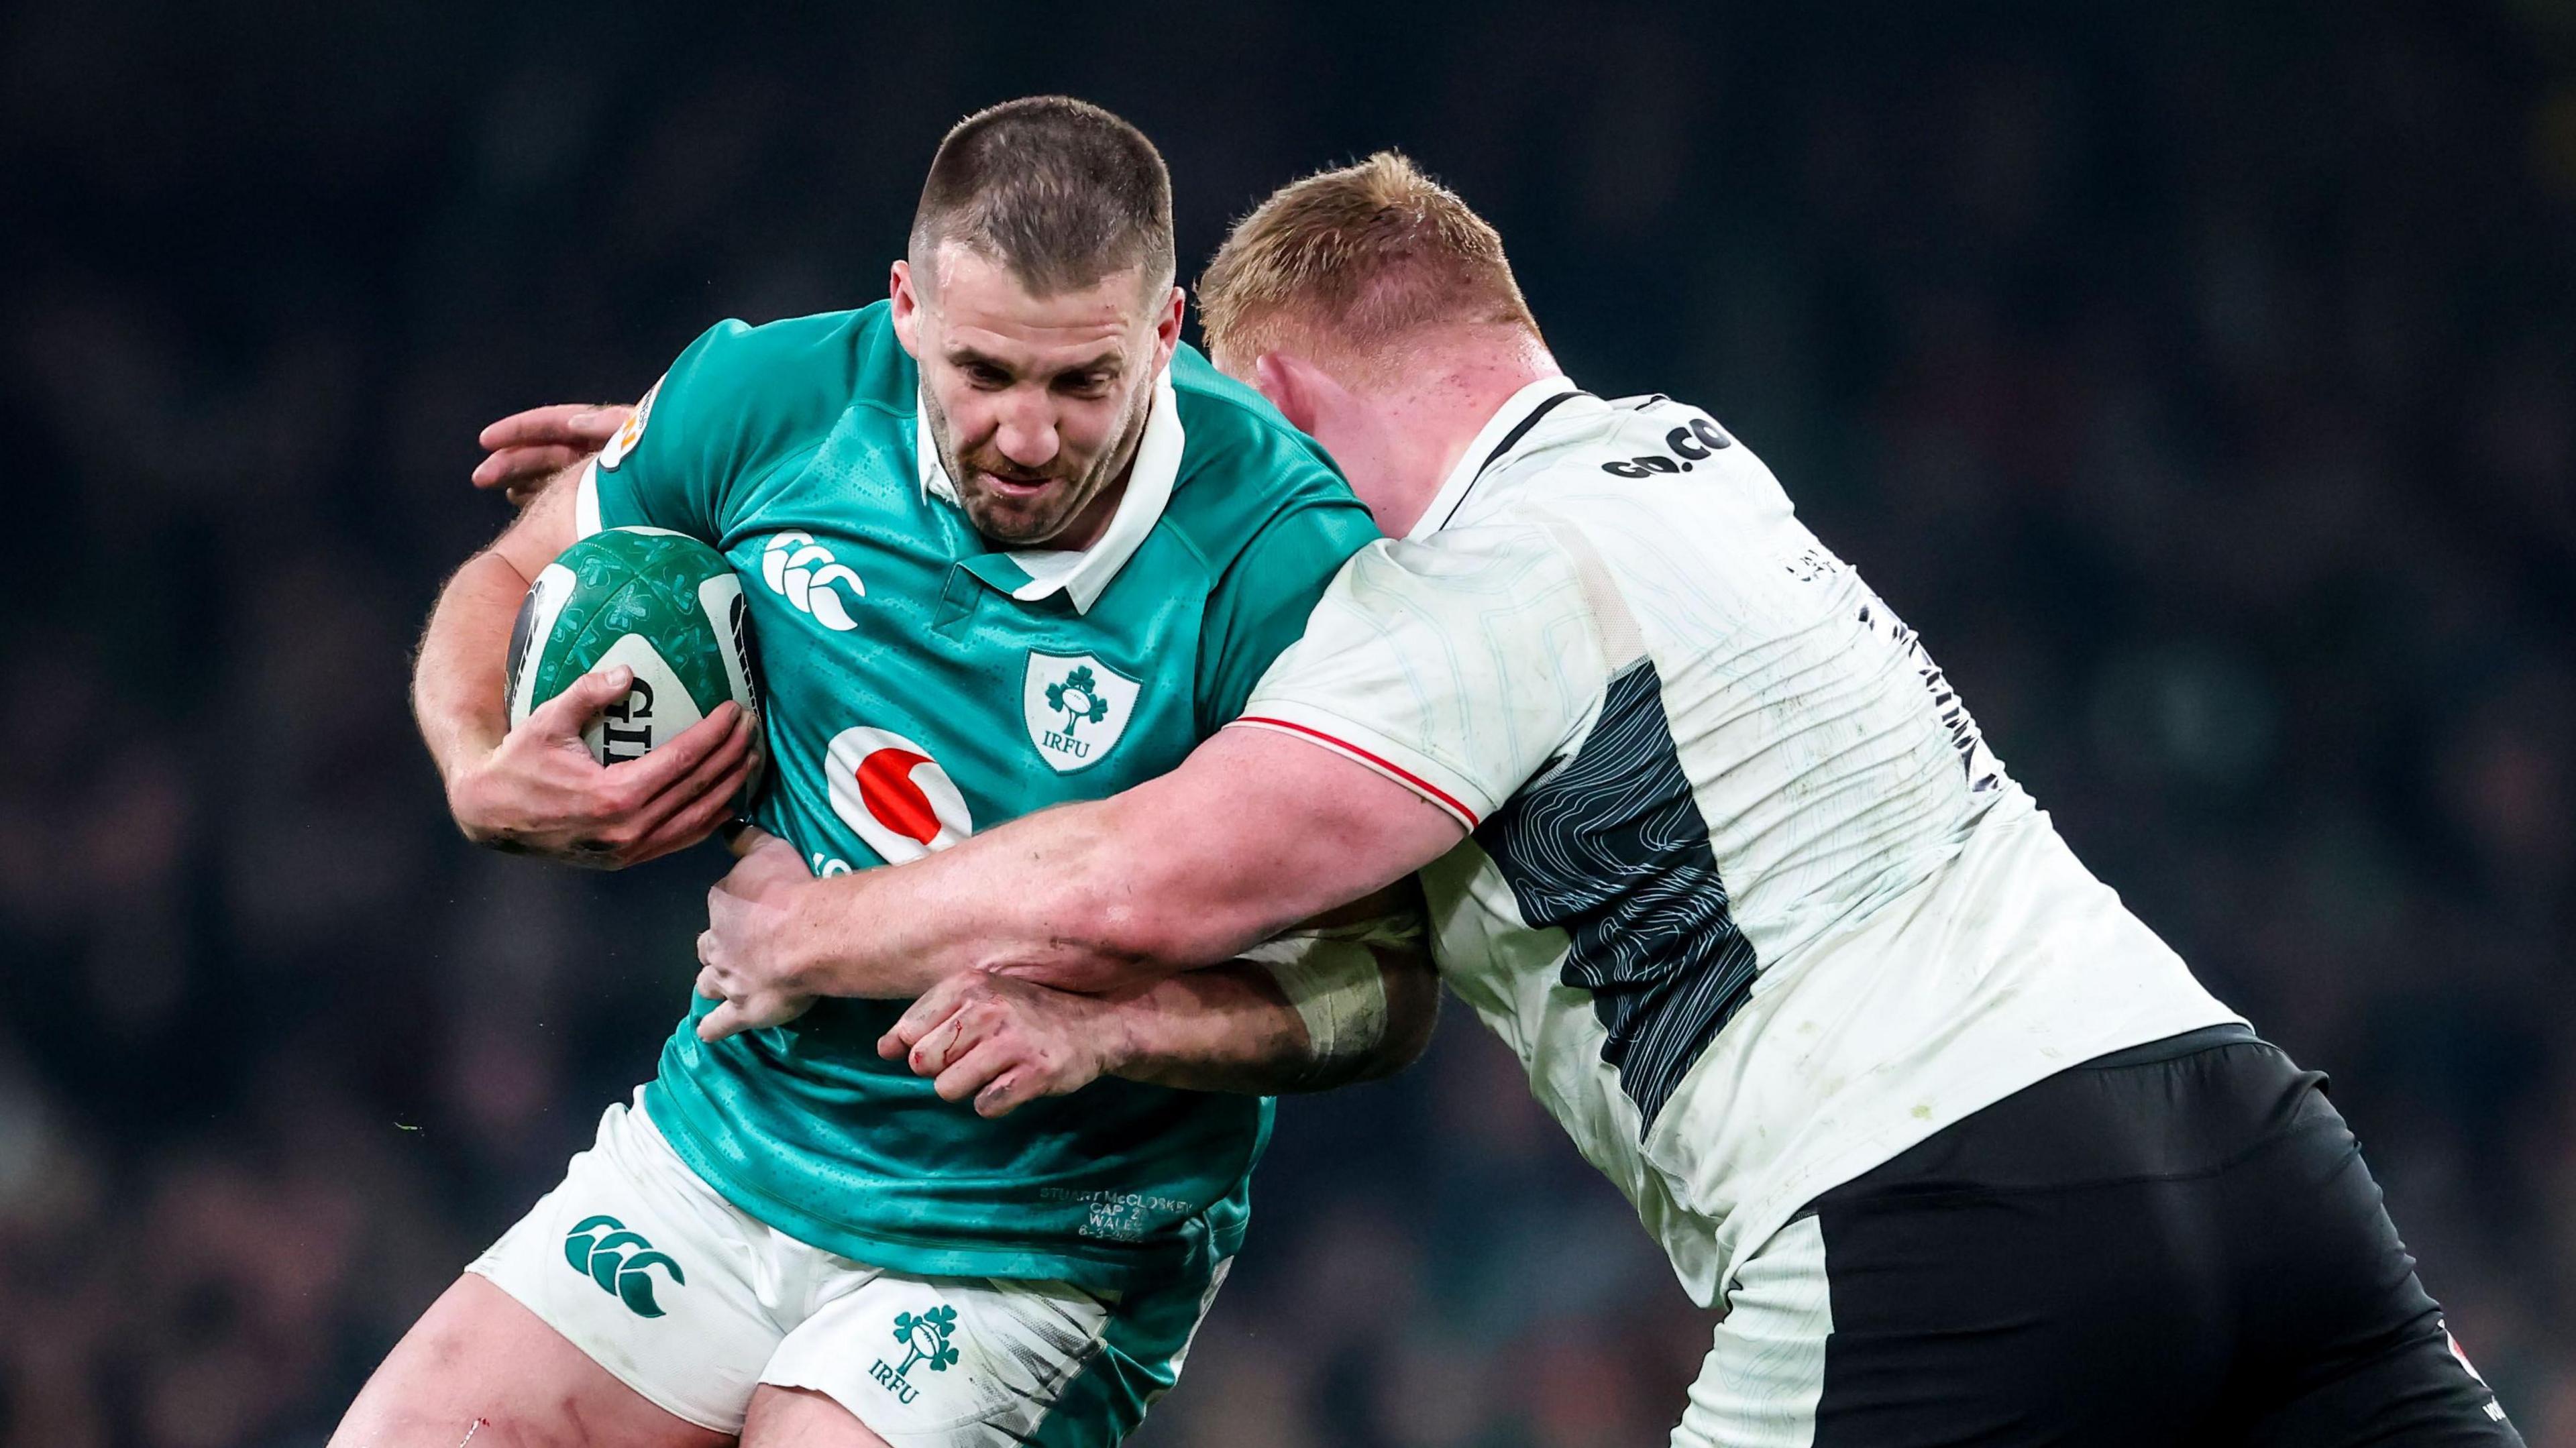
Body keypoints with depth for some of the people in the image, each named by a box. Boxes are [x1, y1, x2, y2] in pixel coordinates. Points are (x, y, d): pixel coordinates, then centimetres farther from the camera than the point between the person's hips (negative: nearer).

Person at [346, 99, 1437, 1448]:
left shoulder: (1287, 563, -23)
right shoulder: (770, 400, -11)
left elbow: (1381, 991, -18)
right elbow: (510, 582, 9)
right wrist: (484, 778, -13)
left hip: (1034, 1253, -4)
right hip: (722, 1138, 4)